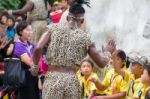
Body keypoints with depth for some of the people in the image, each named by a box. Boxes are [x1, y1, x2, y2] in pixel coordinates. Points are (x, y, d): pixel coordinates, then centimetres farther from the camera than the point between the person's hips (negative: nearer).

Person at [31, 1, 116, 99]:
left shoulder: (54, 28, 6)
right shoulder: (85, 37, 8)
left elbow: (38, 48, -8)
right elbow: (101, 63, 13)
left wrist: (35, 65, 10)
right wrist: (109, 52, 34)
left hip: (52, 79, -1)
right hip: (72, 81, 1)